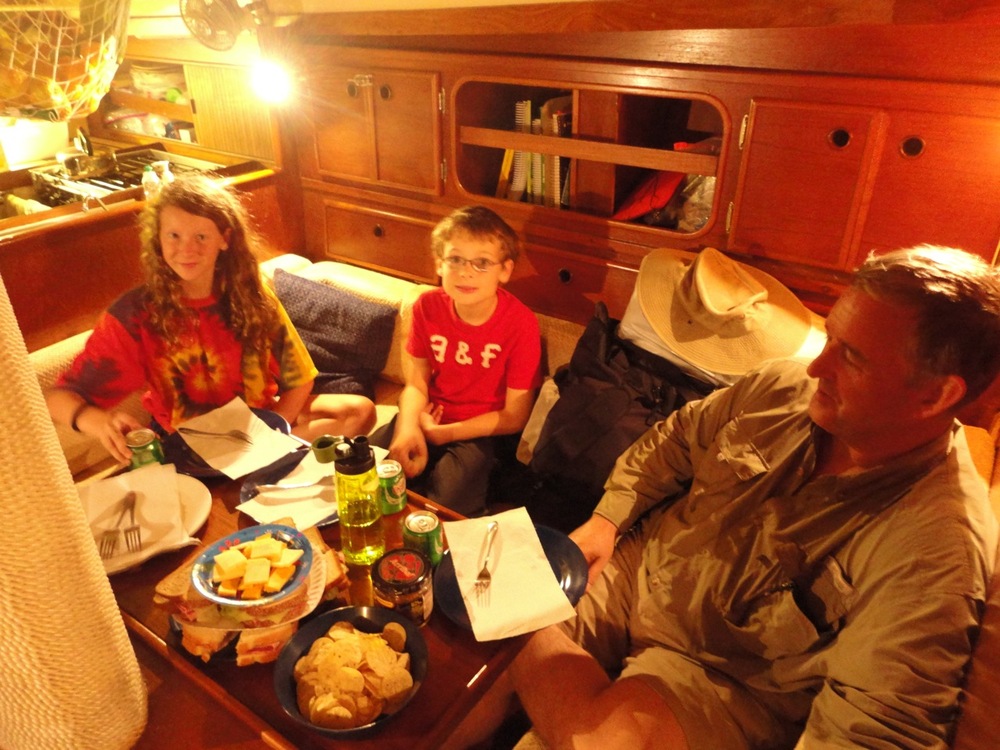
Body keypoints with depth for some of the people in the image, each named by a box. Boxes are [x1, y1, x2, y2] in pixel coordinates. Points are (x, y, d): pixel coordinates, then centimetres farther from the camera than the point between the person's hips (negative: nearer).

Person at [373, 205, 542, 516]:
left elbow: (515, 417, -13)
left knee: (445, 507, -28)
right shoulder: (427, 306, -6)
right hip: (430, 419, 4)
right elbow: (416, 384, 1)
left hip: (485, 431, -4)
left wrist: (442, 433, -14)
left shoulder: (520, 323, -18)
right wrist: (408, 427, -21)